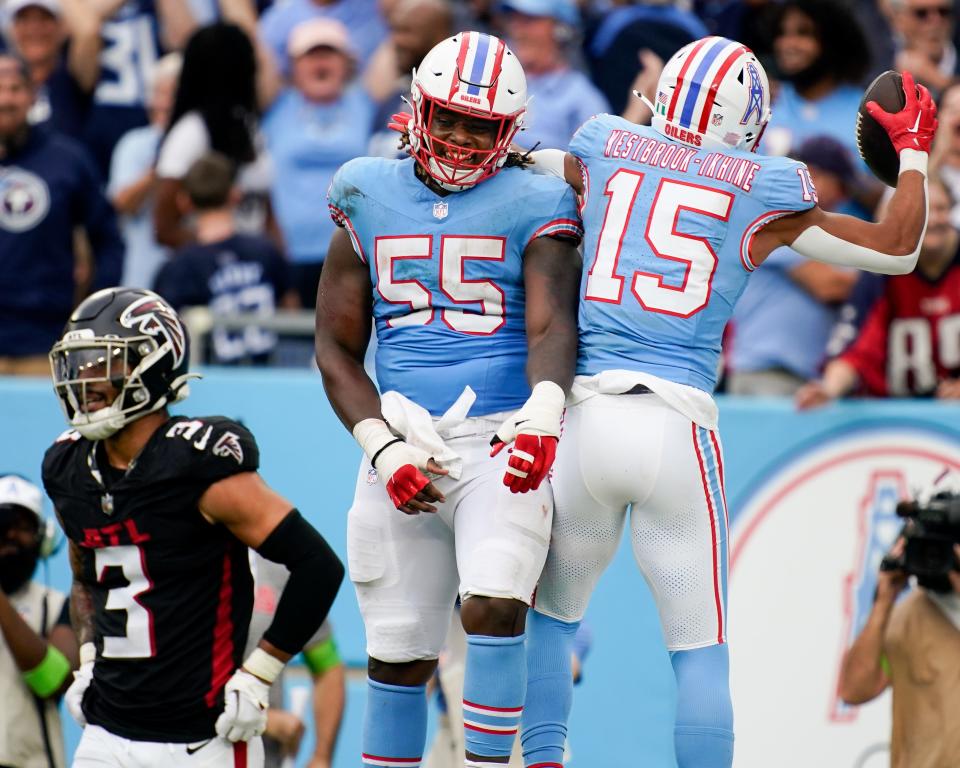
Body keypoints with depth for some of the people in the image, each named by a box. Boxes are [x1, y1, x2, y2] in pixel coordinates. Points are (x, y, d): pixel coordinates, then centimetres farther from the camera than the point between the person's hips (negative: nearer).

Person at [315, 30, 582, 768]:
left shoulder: (532, 206, 2)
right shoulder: (370, 202, 11)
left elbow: (552, 327, -14)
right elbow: (336, 352, 11)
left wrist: (541, 416, -34)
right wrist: (384, 450, -3)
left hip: (502, 441, -3)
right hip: (404, 450, 3)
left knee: (494, 609, -23)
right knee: (399, 652, 8)